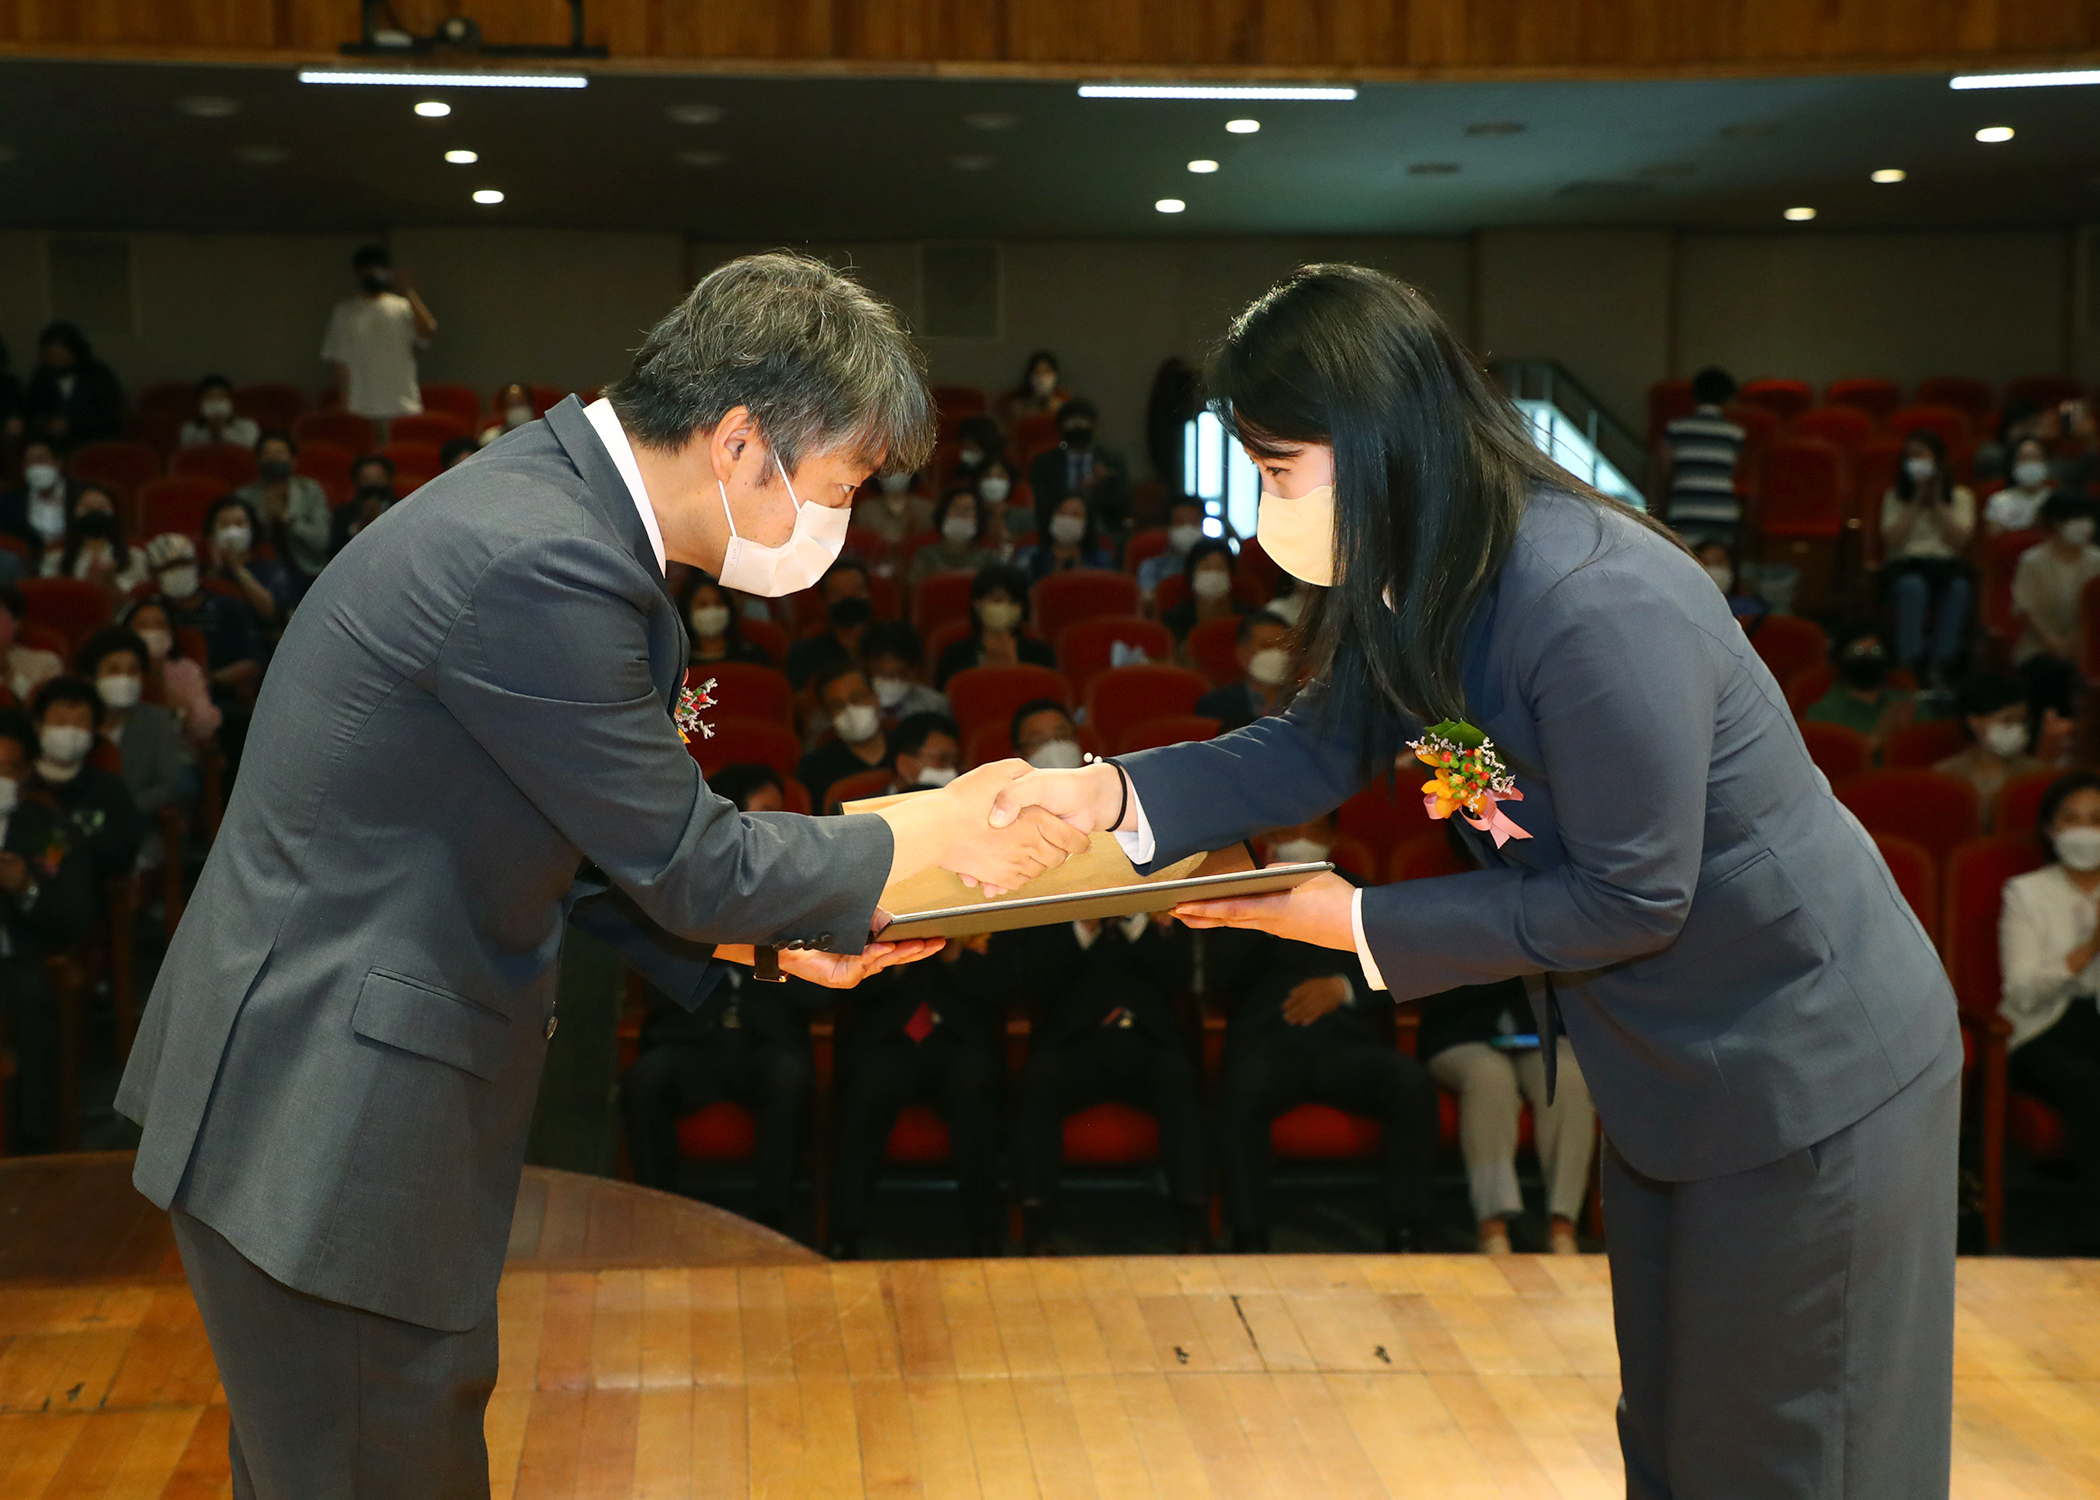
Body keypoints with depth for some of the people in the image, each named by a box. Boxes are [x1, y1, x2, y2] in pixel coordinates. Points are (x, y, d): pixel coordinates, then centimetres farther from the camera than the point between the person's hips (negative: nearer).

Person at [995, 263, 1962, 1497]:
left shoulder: (1601, 609, -32)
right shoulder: (1426, 583, -4)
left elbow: (1630, 896, -26)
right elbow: (1324, 744, 3)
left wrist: (1363, 926, -19)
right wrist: (1112, 792, -12)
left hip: (1808, 1076, -9)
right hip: (1667, 1063, 9)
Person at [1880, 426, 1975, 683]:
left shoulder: (1960, 496, 16)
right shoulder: (1895, 496, 16)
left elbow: (1959, 540, 1)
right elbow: (1892, 540, 0)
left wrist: (1937, 502, 0)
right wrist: (1917, 502, -1)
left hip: (1946, 564, 1)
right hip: (1905, 565, -1)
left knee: (1958, 587, -37)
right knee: (1912, 586, -38)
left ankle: (1939, 667, -36)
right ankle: (1911, 667, -41)